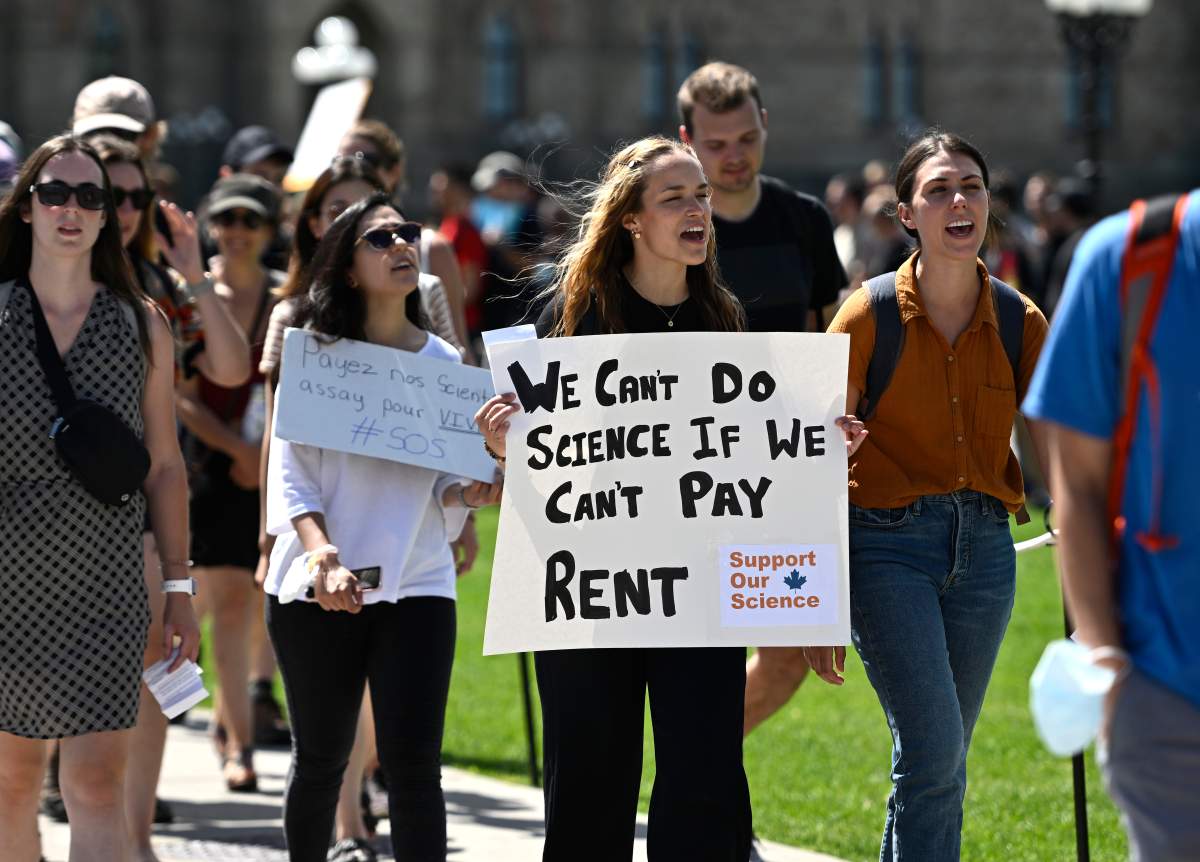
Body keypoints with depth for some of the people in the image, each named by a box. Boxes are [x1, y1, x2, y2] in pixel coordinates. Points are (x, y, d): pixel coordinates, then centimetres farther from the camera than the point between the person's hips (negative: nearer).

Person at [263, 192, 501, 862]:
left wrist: (467, 493, -11)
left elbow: (443, 485, 12)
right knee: (322, 758, 7)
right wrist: (321, 555, -19)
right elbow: (290, 474, -4)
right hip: (317, 587, -1)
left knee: (414, 764, -9)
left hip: (417, 586, 1)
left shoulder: (444, 362, 10)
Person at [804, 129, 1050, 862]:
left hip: (984, 549, 4)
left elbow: (1052, 452, 11)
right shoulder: (869, 317, -7)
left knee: (938, 763, 9)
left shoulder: (1020, 321, 3)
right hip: (889, 544, -4)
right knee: (934, 753, -16)